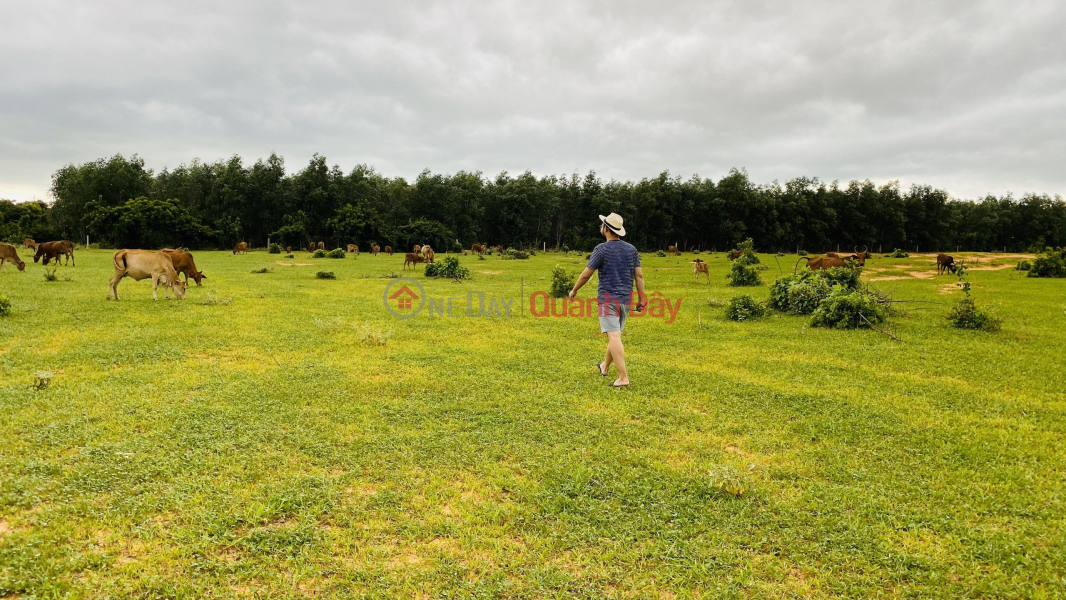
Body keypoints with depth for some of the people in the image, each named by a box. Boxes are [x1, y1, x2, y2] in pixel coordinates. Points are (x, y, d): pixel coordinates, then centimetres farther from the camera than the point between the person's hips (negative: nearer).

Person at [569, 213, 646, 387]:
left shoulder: (602, 249, -10)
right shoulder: (631, 249, 6)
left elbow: (586, 274, -7)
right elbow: (639, 275, 5)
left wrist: (574, 290, 7)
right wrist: (642, 298, 11)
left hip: (608, 298, -6)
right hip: (626, 298, 7)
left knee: (614, 336, -9)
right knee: (615, 335, 19)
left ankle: (623, 377, -15)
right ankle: (604, 366, 38)